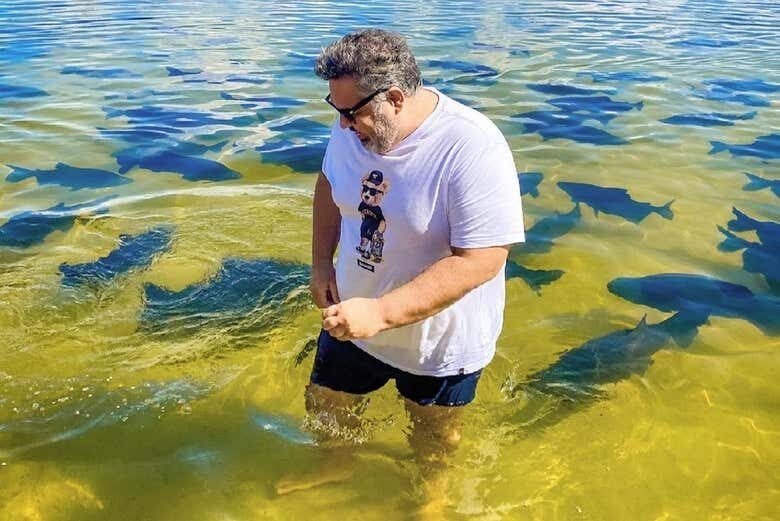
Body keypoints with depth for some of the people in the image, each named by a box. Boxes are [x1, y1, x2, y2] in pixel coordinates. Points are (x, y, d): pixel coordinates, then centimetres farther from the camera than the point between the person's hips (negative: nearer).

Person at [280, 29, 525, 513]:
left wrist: (381, 313, -37)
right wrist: (321, 263, 0)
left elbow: (480, 260, -34)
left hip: (438, 341, -5)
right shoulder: (355, 127, -13)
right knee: (325, 408, 25)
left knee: (433, 441, 22)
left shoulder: (472, 148, -33)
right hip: (354, 317, 5)